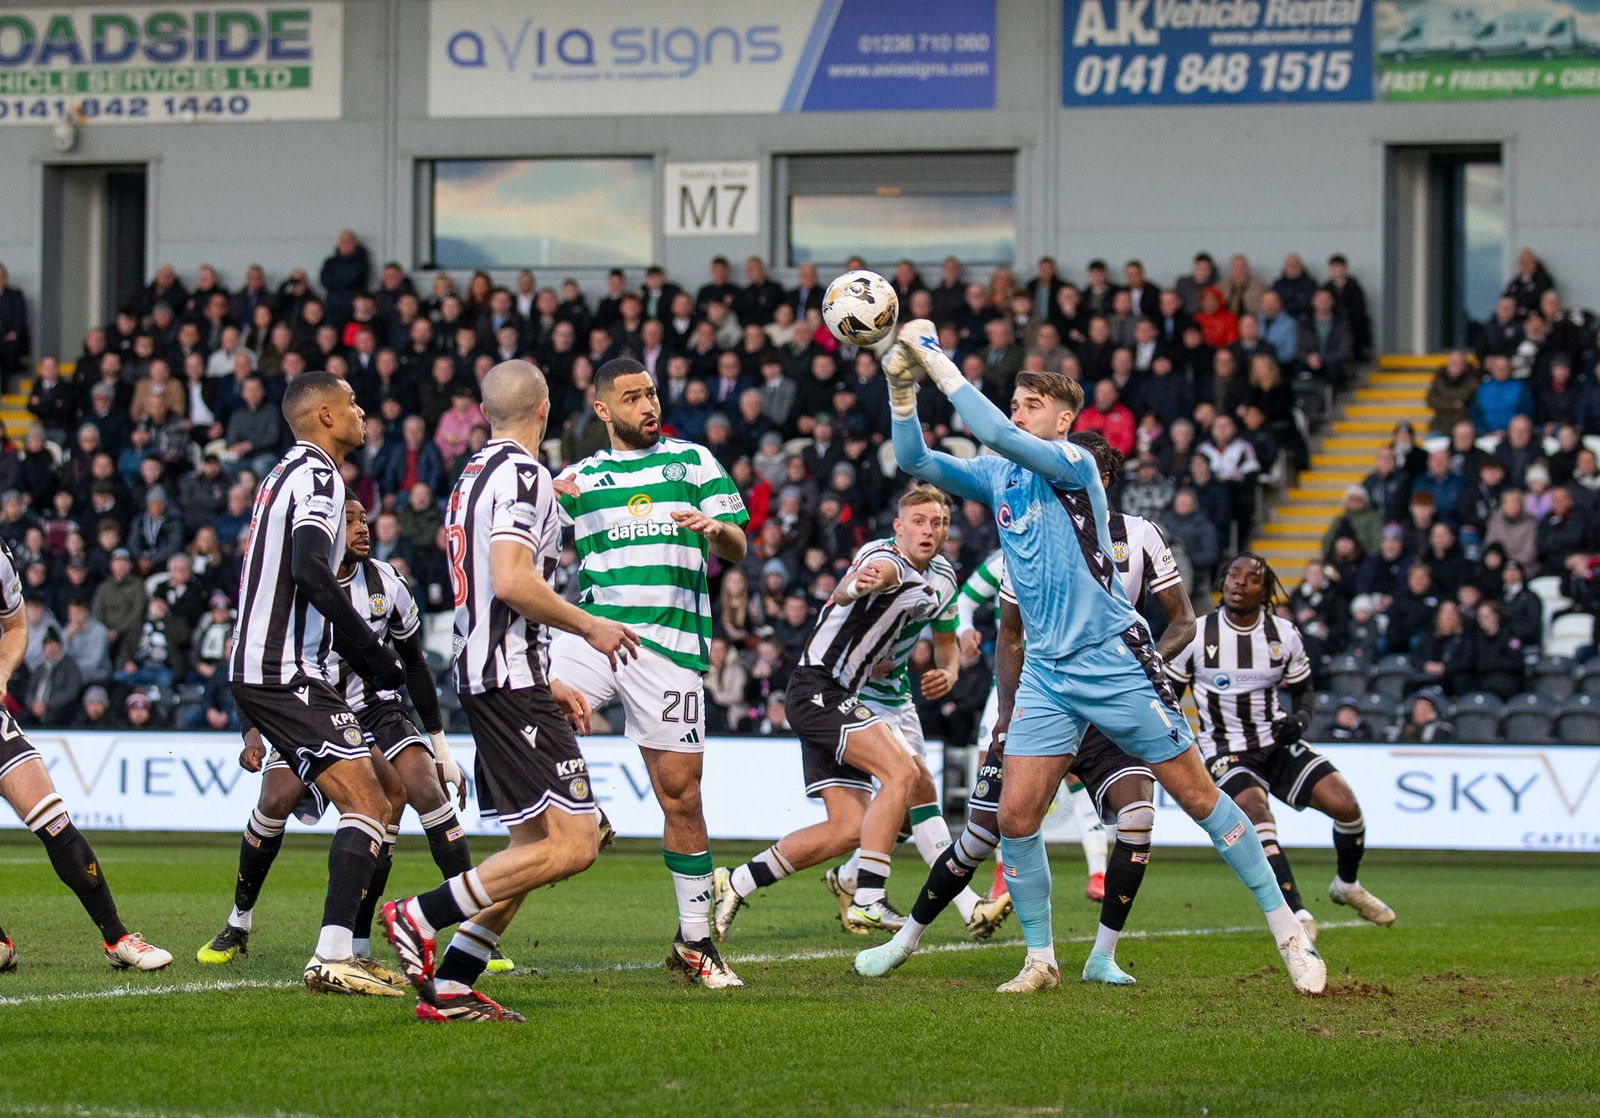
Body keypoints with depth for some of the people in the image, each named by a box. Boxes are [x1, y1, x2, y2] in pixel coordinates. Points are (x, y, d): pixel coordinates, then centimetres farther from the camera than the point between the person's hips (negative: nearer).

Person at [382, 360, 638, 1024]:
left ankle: (449, 985, 6)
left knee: (538, 844, 11)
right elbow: (512, 582, -24)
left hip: (486, 678, 10)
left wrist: (547, 685, 26)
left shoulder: (471, 478, 19)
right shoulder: (521, 475, -11)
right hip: (512, 679, -10)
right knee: (573, 844, -14)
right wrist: (591, 628, -10)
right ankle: (419, 917, -13)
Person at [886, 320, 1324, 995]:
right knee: (1015, 817, -5)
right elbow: (916, 462, 6)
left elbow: (993, 432, -24)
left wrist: (938, 361, -20)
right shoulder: (996, 476, 11)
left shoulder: (1072, 463, -10)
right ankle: (1039, 959, 9)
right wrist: (902, 388, -9)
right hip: (1046, 671, 6)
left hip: (1114, 660, -6)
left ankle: (1286, 930, 5)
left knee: (1198, 796, -3)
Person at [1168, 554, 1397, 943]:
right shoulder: (1197, 635, -7)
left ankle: (1347, 885, 20)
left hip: (1278, 744, 3)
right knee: (1257, 814, -31)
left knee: (1346, 806, -10)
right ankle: (1298, 916, -33)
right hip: (1226, 752, -3)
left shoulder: (1284, 634, 0)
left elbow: (1303, 689, 13)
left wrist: (1300, 717, -9)